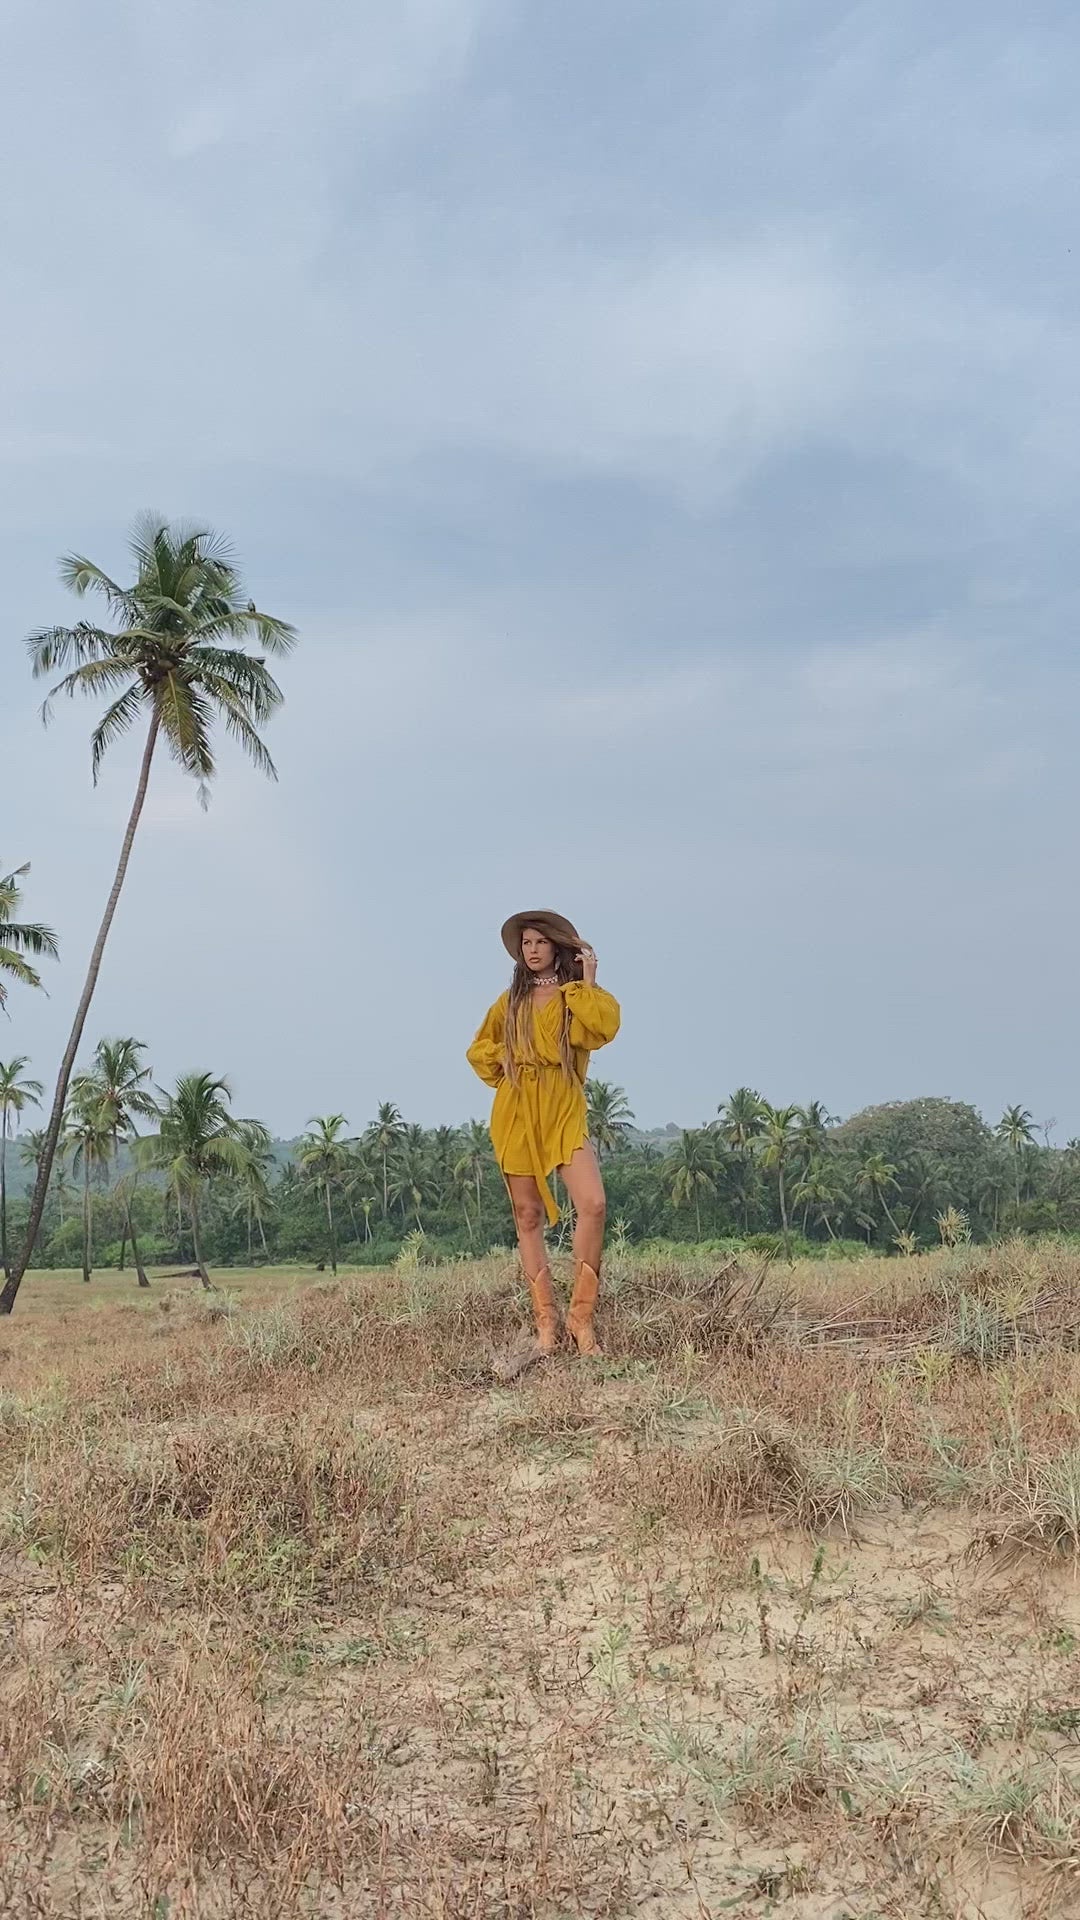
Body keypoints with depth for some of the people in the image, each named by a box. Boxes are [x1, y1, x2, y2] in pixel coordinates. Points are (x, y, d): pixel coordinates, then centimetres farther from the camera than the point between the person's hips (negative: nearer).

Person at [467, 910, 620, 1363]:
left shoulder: (577, 996, 7)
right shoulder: (512, 999, 14)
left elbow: (606, 1026, -15)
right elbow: (479, 1050, 23)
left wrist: (587, 982, -7)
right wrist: (504, 1064, 4)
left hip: (565, 1111, -2)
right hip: (516, 1114, 3)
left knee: (593, 1205, -19)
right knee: (528, 1216, 1)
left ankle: (581, 1317, -11)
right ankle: (546, 1324, 6)